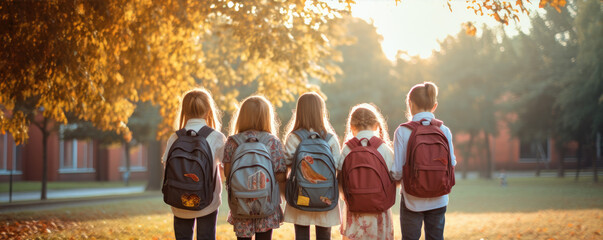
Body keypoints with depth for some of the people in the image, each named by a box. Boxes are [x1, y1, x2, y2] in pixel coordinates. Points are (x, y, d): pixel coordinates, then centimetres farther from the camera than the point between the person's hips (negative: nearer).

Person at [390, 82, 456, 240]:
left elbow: (398, 172, -13)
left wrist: (393, 174, 10)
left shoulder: (402, 132, -12)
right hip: (438, 200, 3)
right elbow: (451, 163, 3)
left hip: (412, 201, -3)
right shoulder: (444, 131, -3)